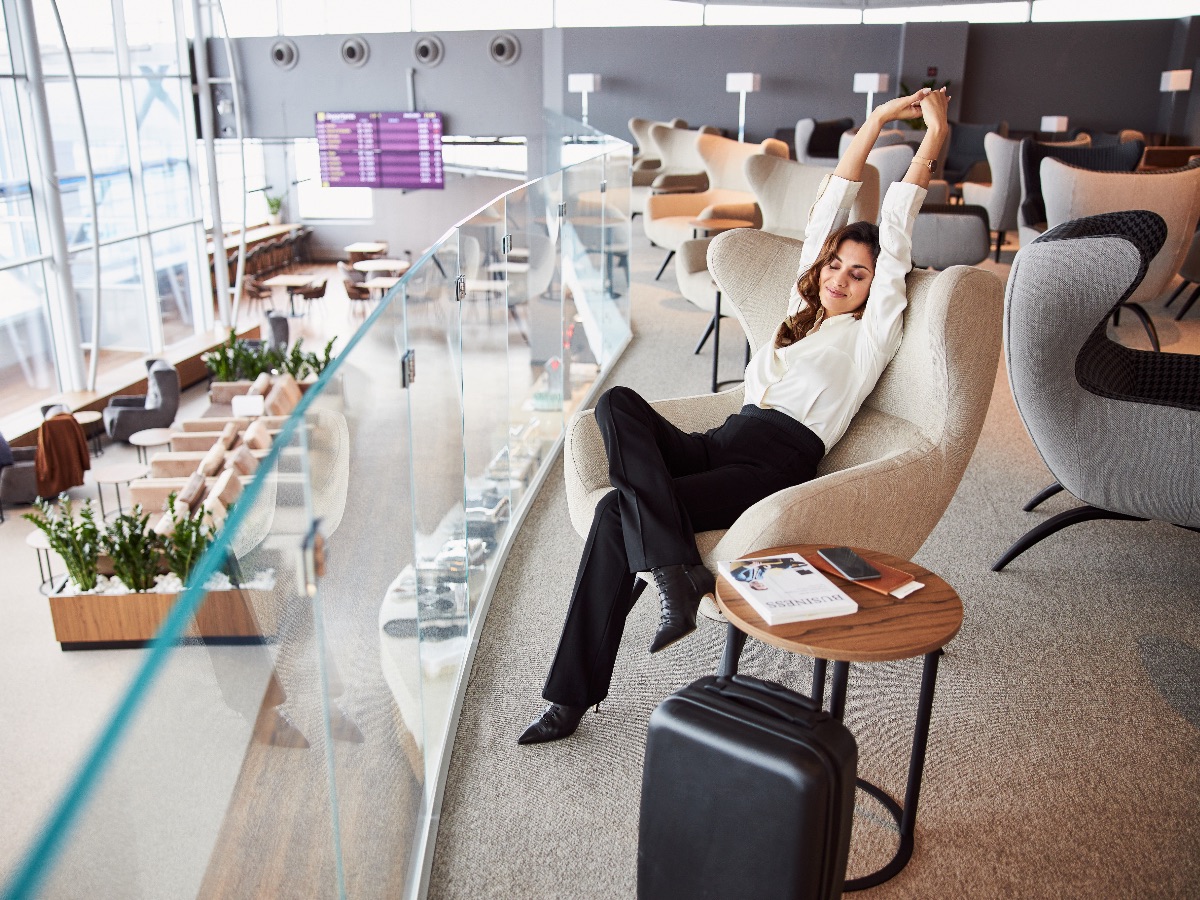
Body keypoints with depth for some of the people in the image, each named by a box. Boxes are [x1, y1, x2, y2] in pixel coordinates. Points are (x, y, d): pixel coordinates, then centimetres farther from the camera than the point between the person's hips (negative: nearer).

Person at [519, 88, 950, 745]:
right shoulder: (804, 312, 27)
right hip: (720, 443, 7)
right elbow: (827, 208, 26)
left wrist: (932, 140, 7)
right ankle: (677, 575, -32)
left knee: (618, 512, -25)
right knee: (617, 402, -25)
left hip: (774, 464, -6)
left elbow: (894, 235, 5)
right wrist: (878, 119, 25)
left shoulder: (871, 331, 11)